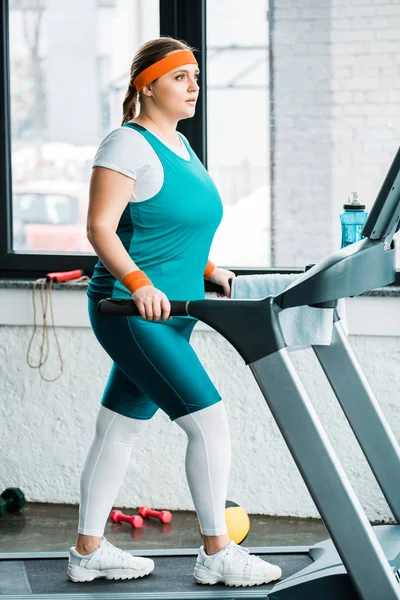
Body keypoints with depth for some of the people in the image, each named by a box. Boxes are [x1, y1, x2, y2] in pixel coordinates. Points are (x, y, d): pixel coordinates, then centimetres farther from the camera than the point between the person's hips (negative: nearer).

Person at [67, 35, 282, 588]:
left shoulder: (180, 145, 15)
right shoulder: (128, 145, -13)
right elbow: (100, 227, -19)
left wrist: (207, 270, 15)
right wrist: (139, 284, -30)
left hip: (168, 314, 9)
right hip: (131, 313, -9)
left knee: (119, 432, 14)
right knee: (209, 420, -10)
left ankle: (89, 551, 22)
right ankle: (217, 554, -1)